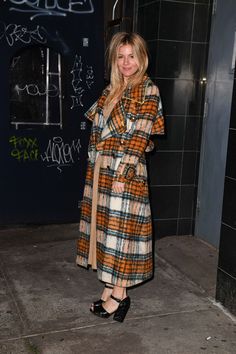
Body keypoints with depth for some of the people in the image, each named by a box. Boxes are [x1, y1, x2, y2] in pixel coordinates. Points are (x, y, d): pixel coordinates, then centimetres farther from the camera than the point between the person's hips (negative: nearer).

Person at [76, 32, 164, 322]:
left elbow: (140, 136, -14)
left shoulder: (148, 91, -7)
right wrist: (95, 166, 9)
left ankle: (119, 295, 12)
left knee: (121, 228, -1)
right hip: (101, 170, 7)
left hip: (127, 171, -7)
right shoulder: (112, 90, 14)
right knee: (104, 225, 11)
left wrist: (123, 172, -18)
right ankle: (110, 287, 24)